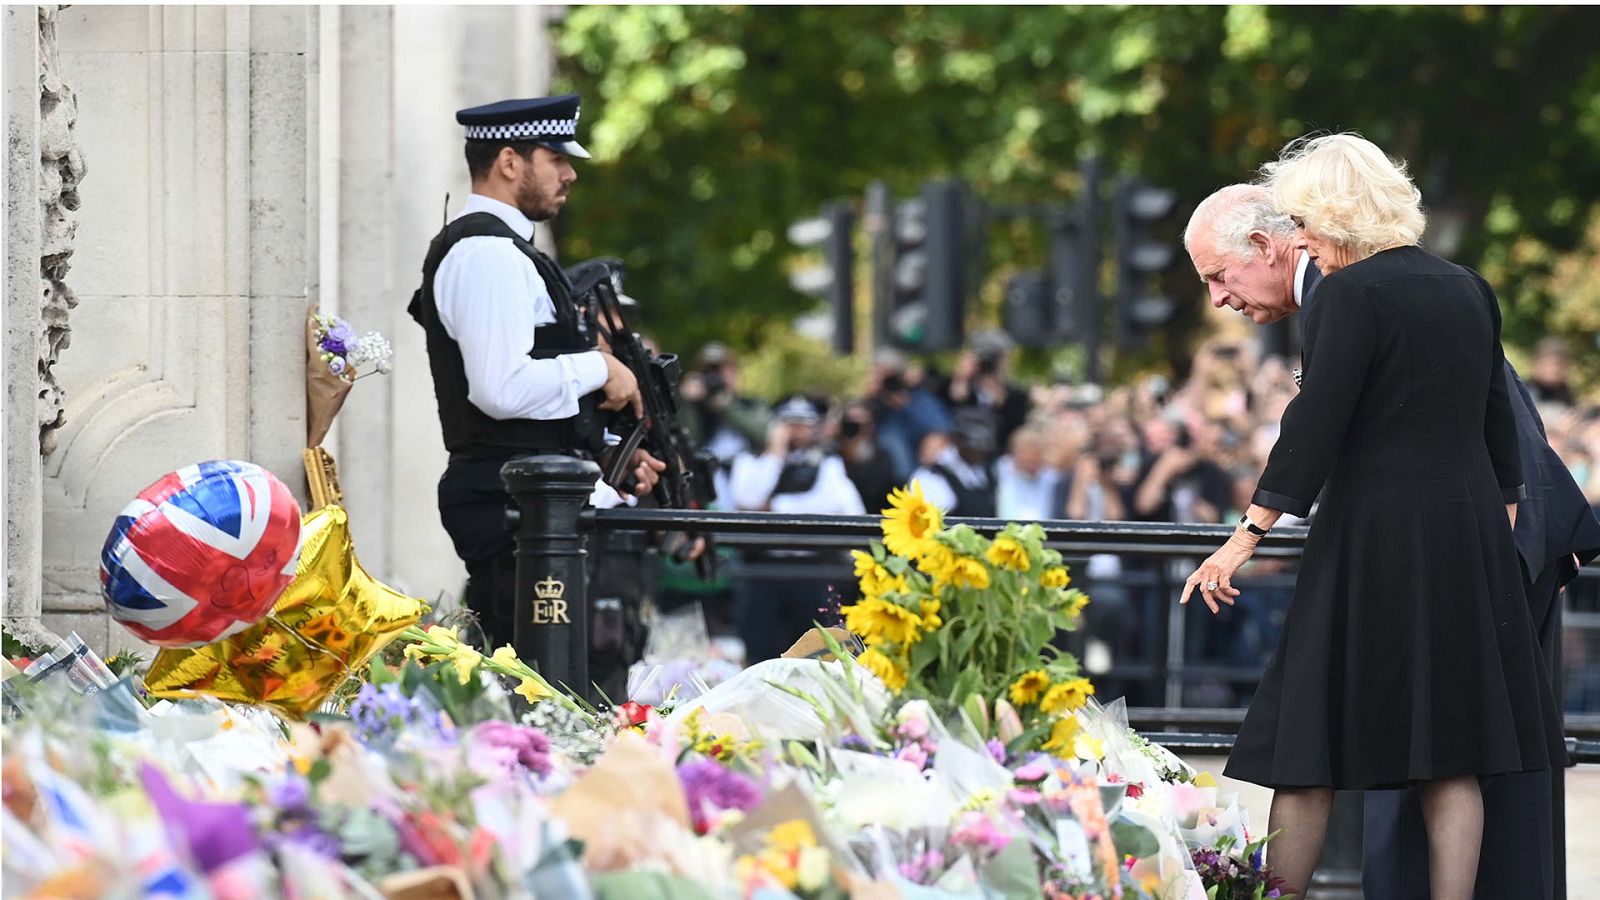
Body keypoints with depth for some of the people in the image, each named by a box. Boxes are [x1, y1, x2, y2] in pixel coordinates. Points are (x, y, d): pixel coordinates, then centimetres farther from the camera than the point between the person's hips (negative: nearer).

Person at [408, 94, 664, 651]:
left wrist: (609, 456, 18)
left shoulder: (504, 249, 22)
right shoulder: (486, 251, -12)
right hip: (510, 500, -11)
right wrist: (599, 368, -11)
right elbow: (502, 389, -24)